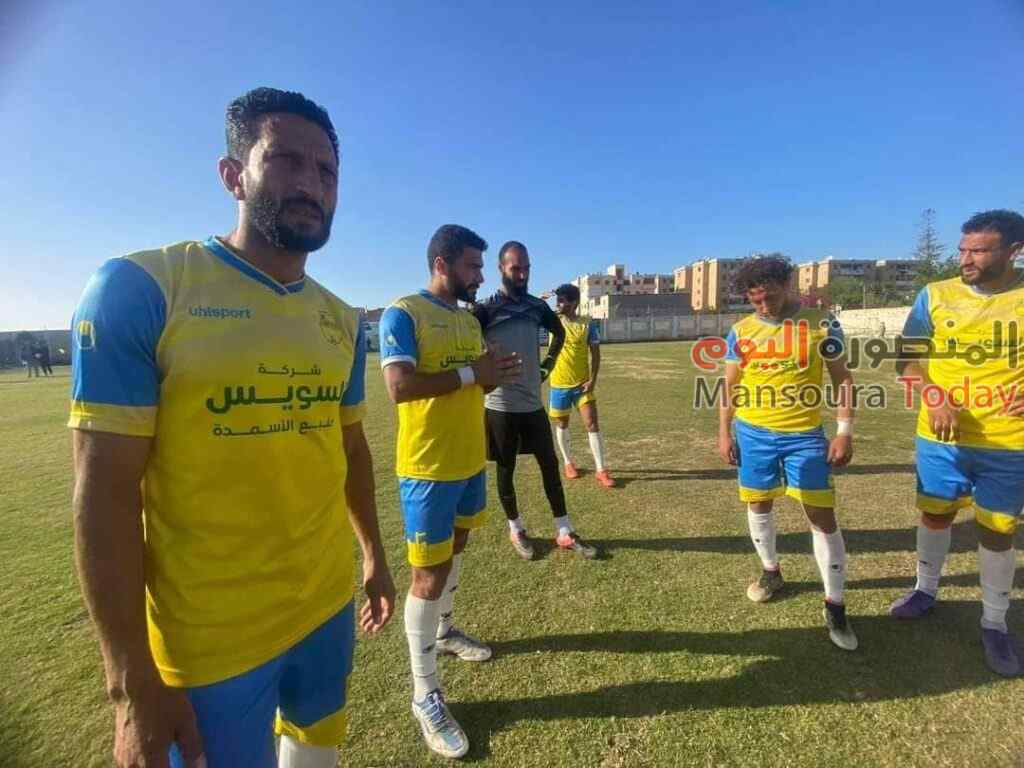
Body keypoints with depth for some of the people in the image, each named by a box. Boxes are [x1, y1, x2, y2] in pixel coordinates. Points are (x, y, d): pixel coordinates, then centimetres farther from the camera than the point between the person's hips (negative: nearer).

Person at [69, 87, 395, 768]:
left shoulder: (342, 321, 1)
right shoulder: (140, 288, -14)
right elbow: (106, 493, -15)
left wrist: (374, 554, 16)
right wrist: (132, 681, -13)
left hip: (330, 607, 5)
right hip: (208, 641, -5)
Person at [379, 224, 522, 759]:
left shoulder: (470, 319, 11)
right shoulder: (402, 314, -14)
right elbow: (400, 387, -26)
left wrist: (495, 375, -6)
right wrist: (472, 374, -20)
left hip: (471, 461, 8)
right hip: (428, 468, -8)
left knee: (455, 548, 23)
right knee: (429, 573, 1)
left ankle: (444, 630, 48)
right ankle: (424, 696, 19)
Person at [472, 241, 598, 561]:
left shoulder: (538, 306, 6)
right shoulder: (486, 309, -10)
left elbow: (559, 332, 24)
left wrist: (548, 364, 13)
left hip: (533, 402, 5)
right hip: (501, 405, -5)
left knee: (550, 465, 9)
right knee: (506, 469, 9)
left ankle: (564, 533, 22)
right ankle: (515, 530, 29)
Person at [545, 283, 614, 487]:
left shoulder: (587, 324, -5)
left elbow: (595, 353, -2)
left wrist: (592, 380, -10)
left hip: (582, 384, -1)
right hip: (559, 385, 2)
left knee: (592, 425, -3)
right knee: (562, 425, 12)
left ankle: (601, 470, 6)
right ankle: (568, 463, 31)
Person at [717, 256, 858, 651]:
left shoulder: (820, 323, -5)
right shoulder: (741, 331, 1)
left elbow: (843, 379, 0)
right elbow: (730, 386, 8)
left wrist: (844, 432, -7)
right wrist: (724, 434, 4)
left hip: (805, 435, -2)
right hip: (753, 434, 3)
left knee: (823, 516, -1)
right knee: (758, 505, 14)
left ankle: (834, 606, 14)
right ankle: (771, 571, 38)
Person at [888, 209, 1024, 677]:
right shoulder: (935, 296, -2)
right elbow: (907, 359, -1)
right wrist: (935, 398, -17)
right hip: (940, 436, 1)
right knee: (935, 514, 15)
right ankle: (926, 590, 37)